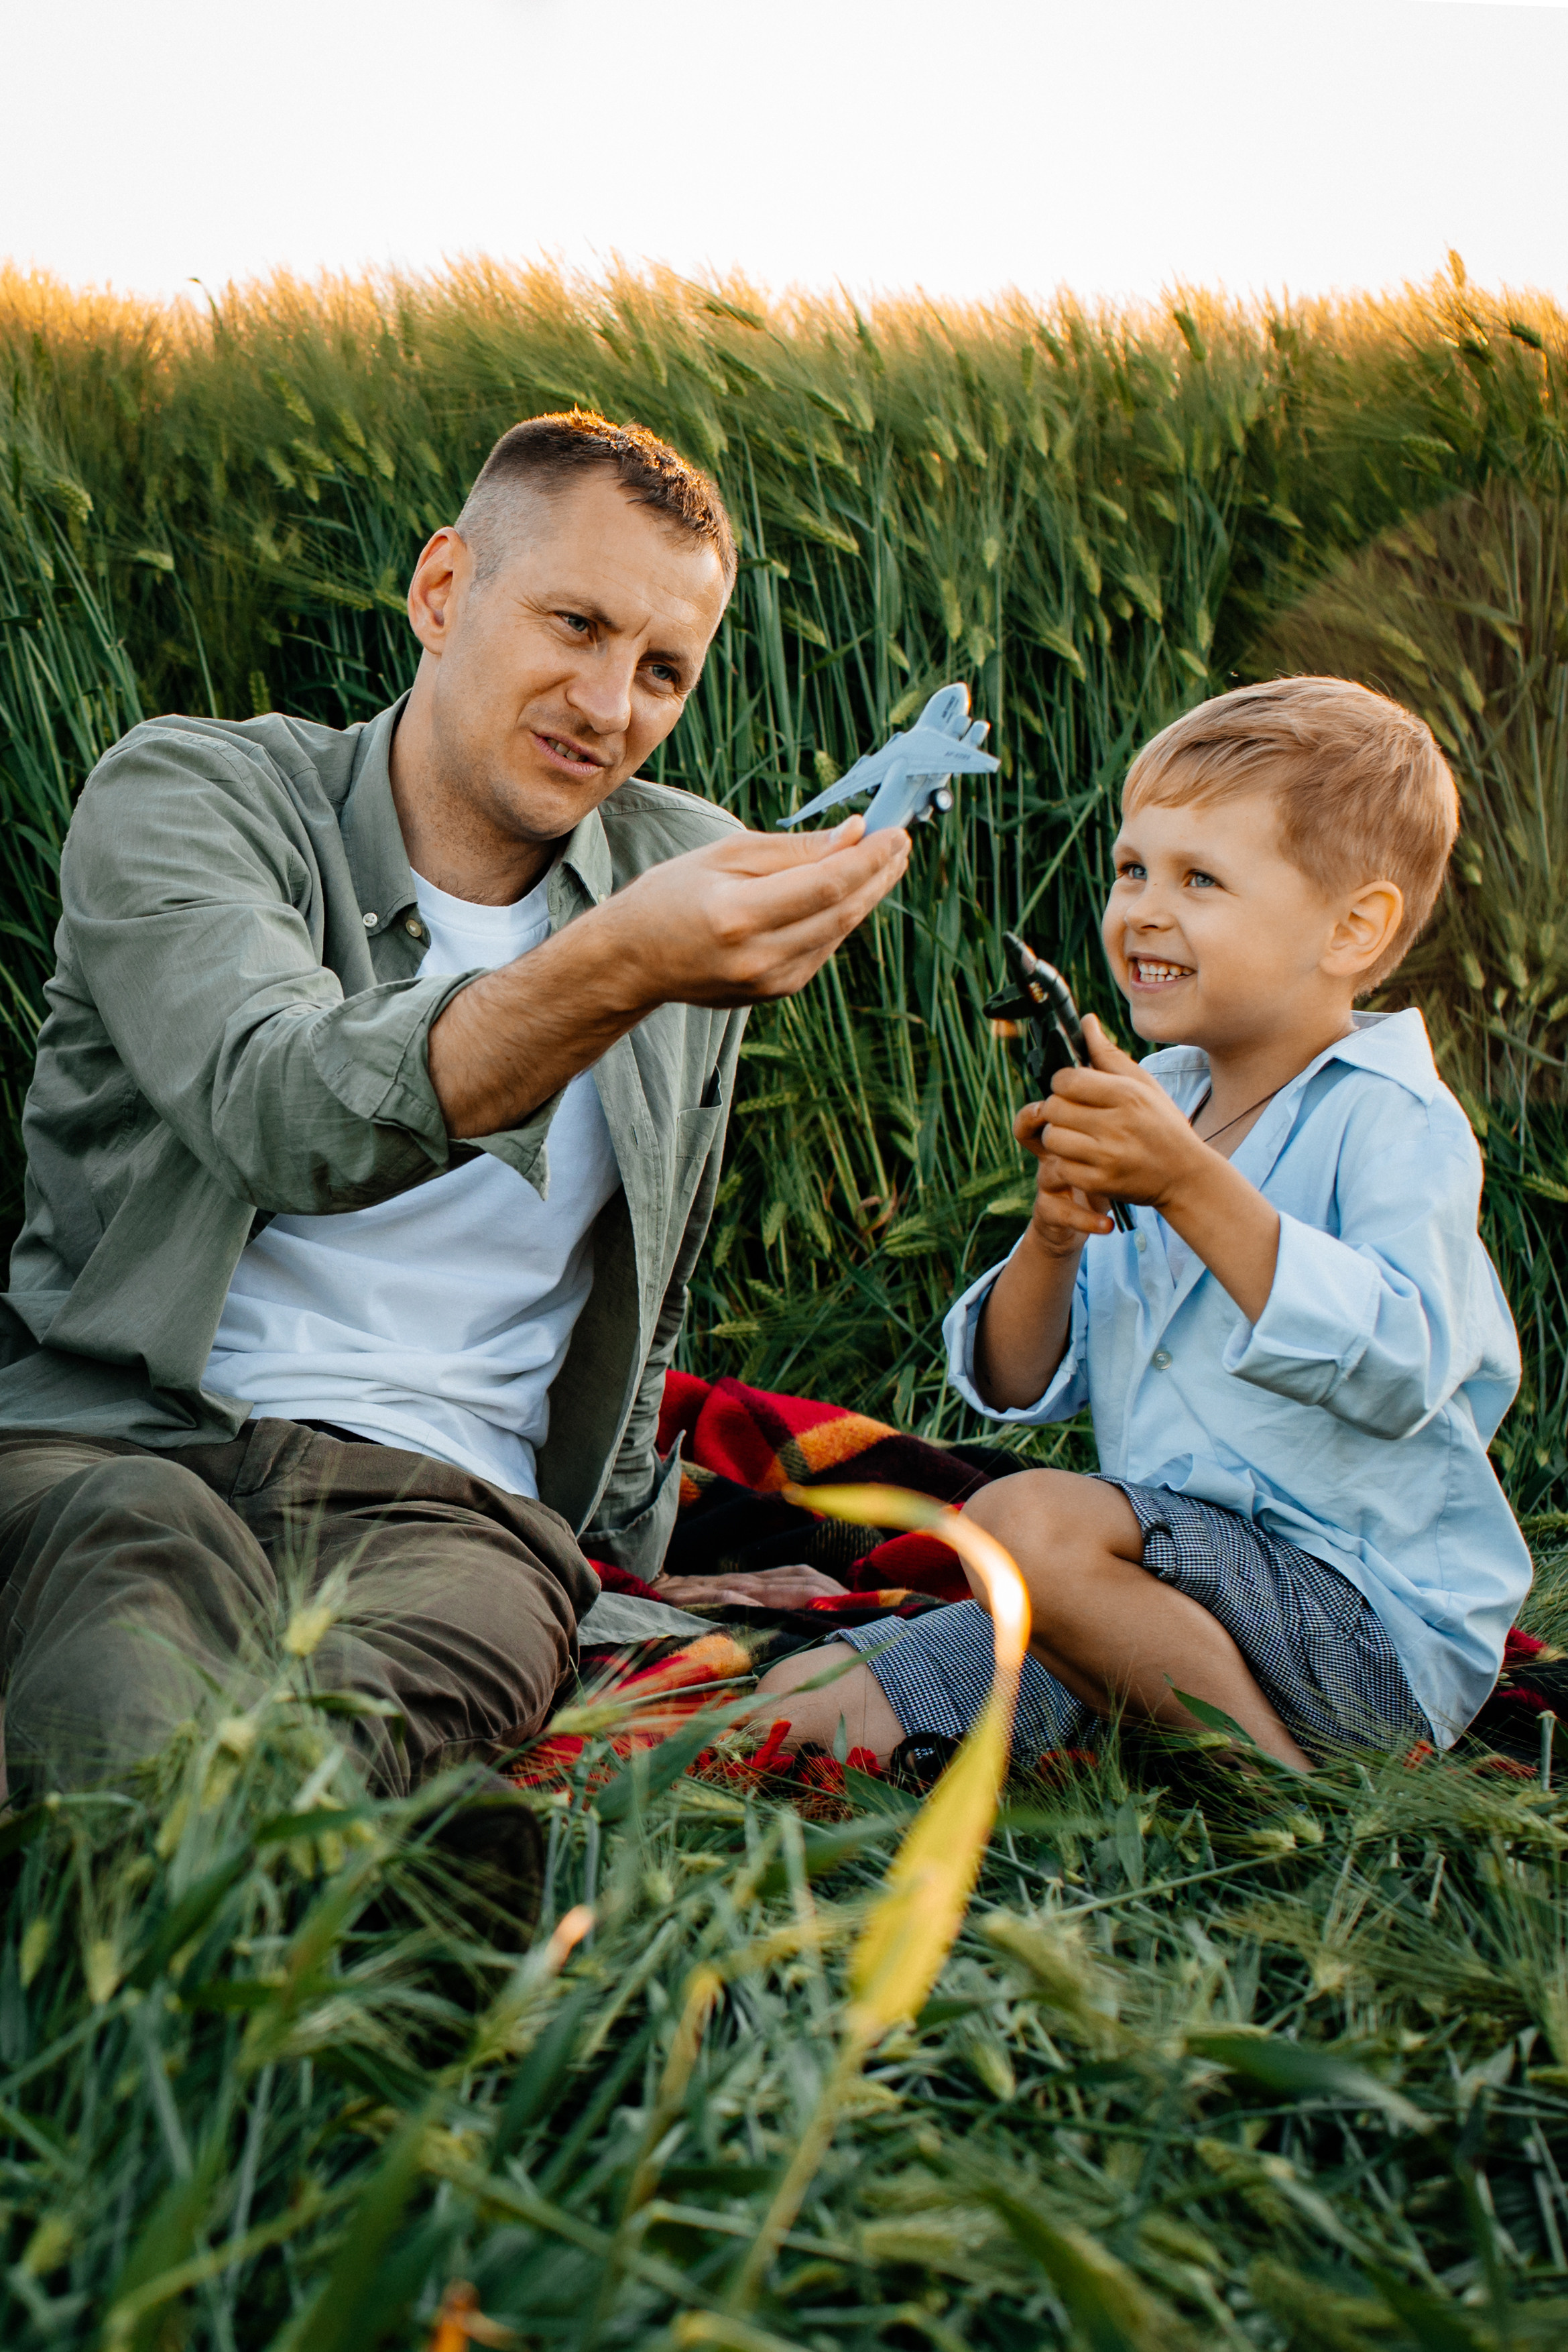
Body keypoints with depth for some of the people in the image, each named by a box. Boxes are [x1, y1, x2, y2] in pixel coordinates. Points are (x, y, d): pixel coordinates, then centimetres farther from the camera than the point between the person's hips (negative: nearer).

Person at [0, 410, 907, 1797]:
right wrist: (612, 972, -33)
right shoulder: (189, 791, 3)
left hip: (449, 1496, 2)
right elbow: (280, 1112, -20)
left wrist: (612, 1574, 22)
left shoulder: (696, 877, 16)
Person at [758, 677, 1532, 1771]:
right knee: (810, 1687, -9)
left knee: (1032, 1520, -29)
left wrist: (1192, 1184, -31)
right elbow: (1021, 1388, 11)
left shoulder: (1395, 1121, -9)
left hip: (1380, 1616, -6)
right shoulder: (1152, 1107, 12)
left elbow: (1398, 1371, -28)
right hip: (1192, 1579, 7)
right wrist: (1053, 1240, -10)